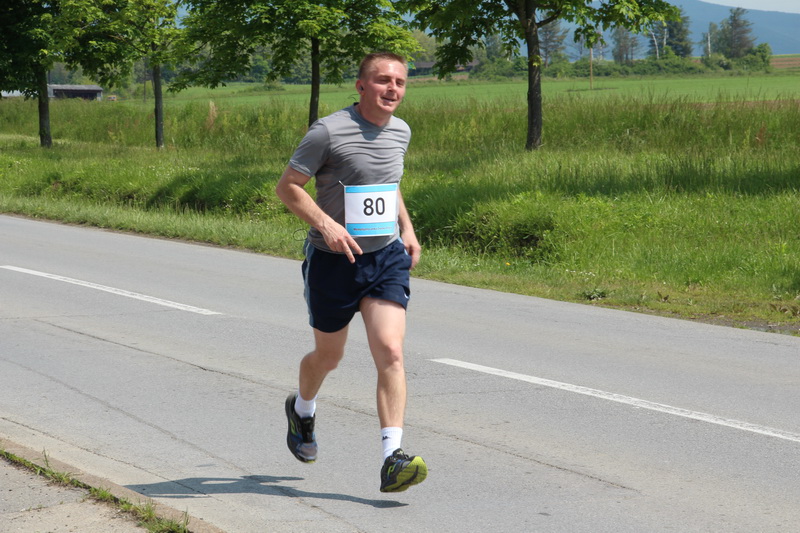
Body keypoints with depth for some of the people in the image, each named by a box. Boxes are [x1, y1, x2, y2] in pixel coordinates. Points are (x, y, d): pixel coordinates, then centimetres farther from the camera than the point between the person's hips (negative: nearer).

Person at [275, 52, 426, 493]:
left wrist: (407, 228, 12)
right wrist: (325, 224, -24)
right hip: (333, 259, -3)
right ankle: (302, 409, 49)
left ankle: (393, 460, -18)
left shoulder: (400, 132, 6)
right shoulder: (328, 132, -14)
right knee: (328, 356, 14)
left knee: (390, 352, -14)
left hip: (386, 257, 4)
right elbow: (287, 186, -11)